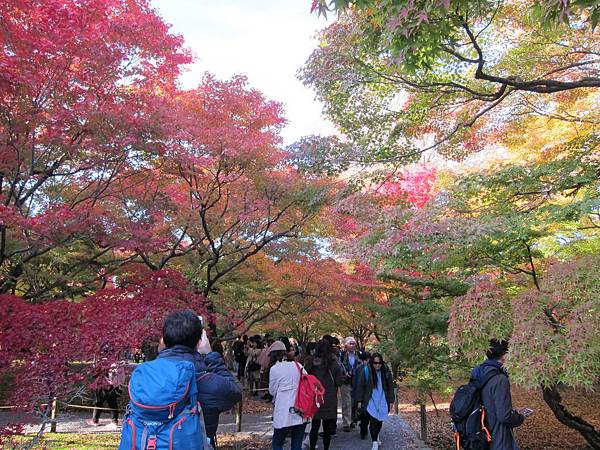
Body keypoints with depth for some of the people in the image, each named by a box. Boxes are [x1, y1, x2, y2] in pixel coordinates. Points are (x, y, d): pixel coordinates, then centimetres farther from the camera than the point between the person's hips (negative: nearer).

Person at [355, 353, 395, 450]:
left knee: (380, 420, 11)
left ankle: (376, 436, 37)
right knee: (373, 420, -11)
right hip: (370, 401, -2)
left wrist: (391, 401, 6)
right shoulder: (366, 371, -8)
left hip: (382, 401, 3)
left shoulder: (386, 372, -1)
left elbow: (390, 387, 7)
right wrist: (359, 400, -4)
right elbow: (360, 386, -3)